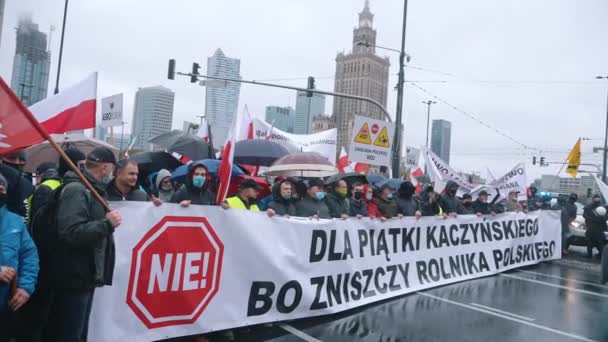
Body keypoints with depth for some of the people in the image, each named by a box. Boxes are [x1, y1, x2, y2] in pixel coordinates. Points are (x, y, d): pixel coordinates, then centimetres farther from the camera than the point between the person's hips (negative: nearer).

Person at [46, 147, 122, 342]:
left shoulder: (91, 190, 14)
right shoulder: (76, 190, -17)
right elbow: (72, 233, -29)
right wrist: (107, 223, -22)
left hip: (85, 276, 10)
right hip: (74, 277, -10)